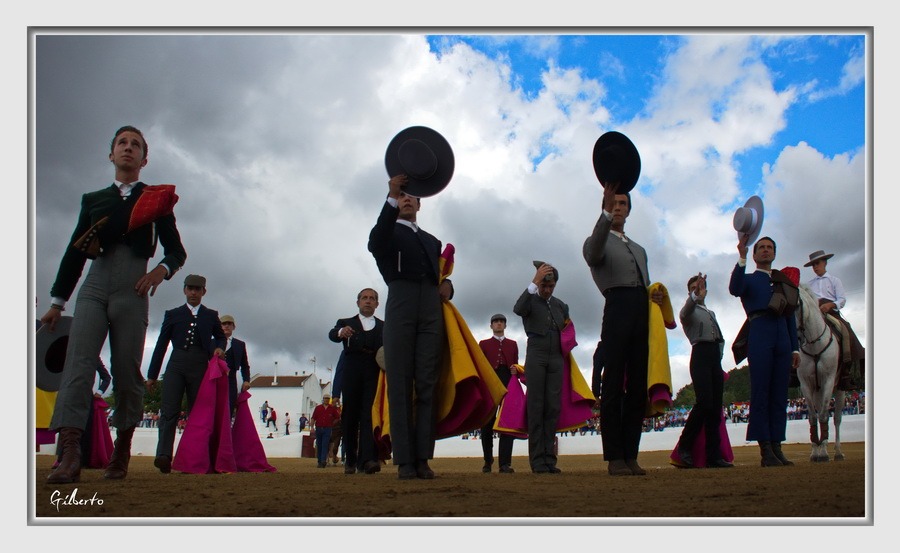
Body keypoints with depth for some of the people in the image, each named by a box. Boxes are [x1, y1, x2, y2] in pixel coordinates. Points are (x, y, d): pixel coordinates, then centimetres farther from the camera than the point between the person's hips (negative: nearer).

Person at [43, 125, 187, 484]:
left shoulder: (157, 199, 14)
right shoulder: (92, 200, 20)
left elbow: (177, 250, 12)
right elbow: (75, 252, 17)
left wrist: (161, 270, -11)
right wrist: (57, 301, 12)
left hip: (132, 292, -1)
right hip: (93, 289, 2)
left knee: (127, 371, -1)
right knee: (78, 363, -15)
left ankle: (121, 452, 12)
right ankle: (70, 455, -25)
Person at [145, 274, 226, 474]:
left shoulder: (211, 315, 19)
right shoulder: (173, 314, 17)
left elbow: (220, 336, 30)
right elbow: (161, 345, 14)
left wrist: (218, 348, 5)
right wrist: (152, 375, 10)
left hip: (200, 367, 1)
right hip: (176, 365, 0)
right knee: (169, 410, -14)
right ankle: (164, 456, -23)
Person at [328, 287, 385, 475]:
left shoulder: (384, 327, 23)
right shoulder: (346, 323, 20)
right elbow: (333, 335, -2)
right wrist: (340, 332, -26)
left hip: (375, 372, 0)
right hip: (352, 373, 0)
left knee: (371, 414, -13)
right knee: (350, 415, -1)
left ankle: (368, 459, -22)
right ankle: (350, 459, 6)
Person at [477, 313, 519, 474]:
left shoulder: (513, 344, 22)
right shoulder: (484, 344, 17)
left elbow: (516, 364, 18)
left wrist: (515, 370, -5)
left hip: (508, 384, 1)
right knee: (487, 423, 1)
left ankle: (505, 463, -11)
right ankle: (488, 461, 12)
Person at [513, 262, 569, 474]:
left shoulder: (561, 306, 18)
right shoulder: (531, 300, 4)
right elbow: (518, 309, -19)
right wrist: (534, 281, -24)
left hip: (556, 359, 4)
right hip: (536, 357, -4)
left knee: (553, 407, -3)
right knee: (536, 406, -7)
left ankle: (549, 459, -3)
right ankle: (537, 460, -9)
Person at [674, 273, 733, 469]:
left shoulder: (711, 313, 28)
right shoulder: (690, 310, 8)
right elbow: (684, 313, -18)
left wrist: (720, 354, 12)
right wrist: (696, 297, -37)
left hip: (715, 357, 6)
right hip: (700, 355, -6)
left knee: (715, 408, -1)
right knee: (704, 402, -21)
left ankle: (713, 456, -3)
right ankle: (684, 446, -10)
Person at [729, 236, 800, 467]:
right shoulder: (748, 279, 15)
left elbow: (790, 315, 22)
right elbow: (734, 289, -11)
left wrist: (795, 347, 14)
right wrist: (741, 257, -21)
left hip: (782, 338, 4)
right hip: (759, 339, -4)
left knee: (780, 395, 1)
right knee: (760, 394, -7)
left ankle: (776, 446, 4)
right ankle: (765, 450, -8)